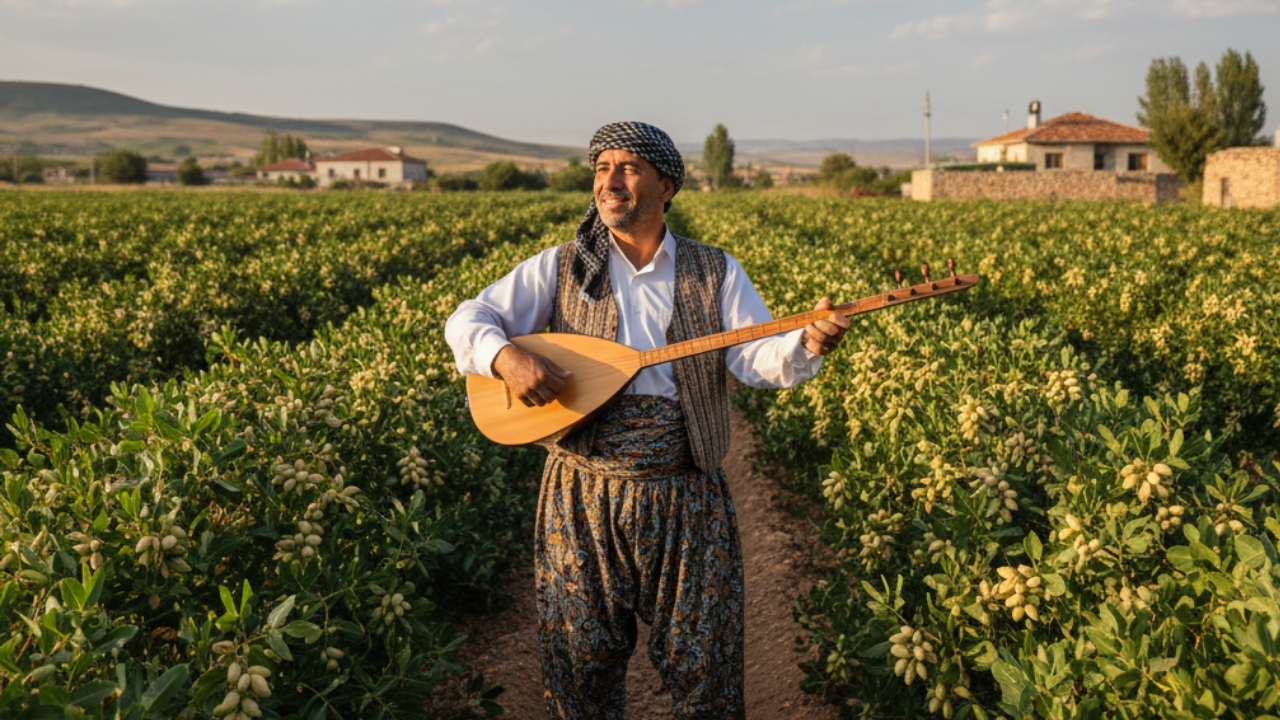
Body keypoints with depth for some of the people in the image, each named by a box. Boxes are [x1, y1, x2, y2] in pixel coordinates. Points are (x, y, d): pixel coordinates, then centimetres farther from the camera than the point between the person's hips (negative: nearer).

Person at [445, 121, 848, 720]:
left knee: (705, 669, 10)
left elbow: (758, 357, -6)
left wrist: (806, 344, -28)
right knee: (581, 666, 14)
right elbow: (467, 321, 1)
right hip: (583, 496, 0)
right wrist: (505, 357, -21)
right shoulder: (559, 268, 5)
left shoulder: (716, 273, 5)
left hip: (685, 497, 0)